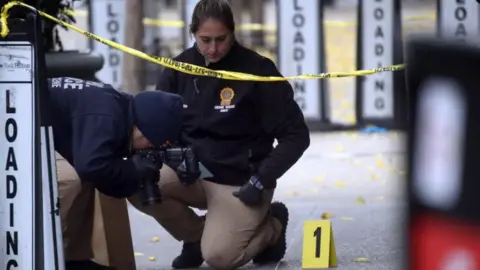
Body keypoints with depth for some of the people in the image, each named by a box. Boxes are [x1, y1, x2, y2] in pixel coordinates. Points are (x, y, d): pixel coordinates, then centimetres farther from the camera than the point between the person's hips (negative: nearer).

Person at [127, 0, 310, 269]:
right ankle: (196, 235, 5)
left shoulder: (257, 70, -13)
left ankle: (271, 226, 9)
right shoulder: (180, 68, -1)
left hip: (239, 182, -4)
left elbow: (296, 135, -10)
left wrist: (261, 181, -18)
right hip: (191, 174, 4)